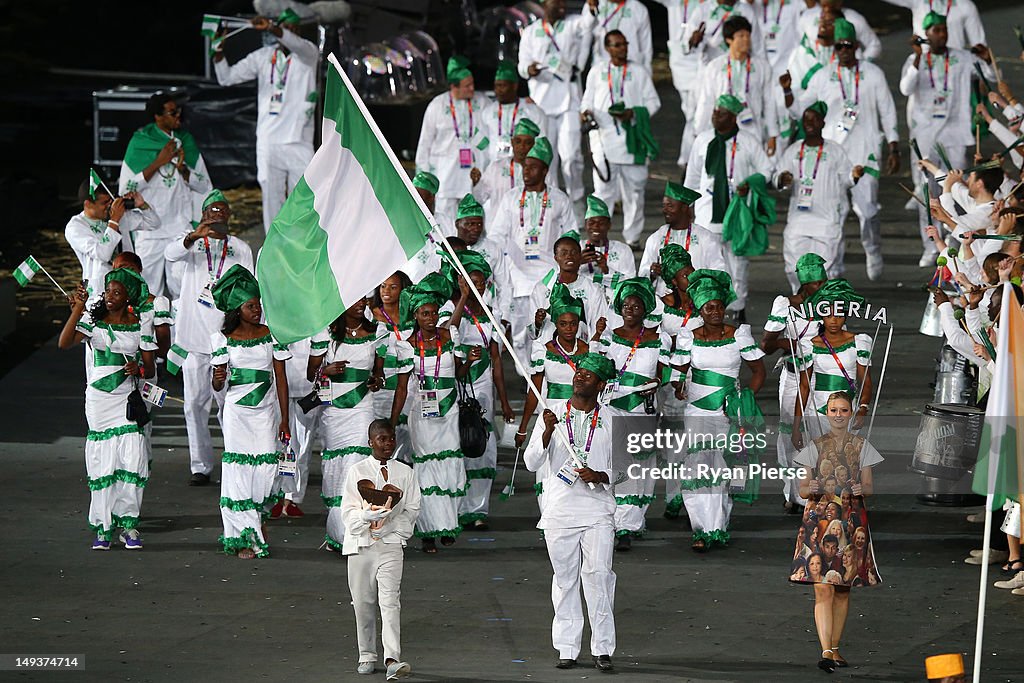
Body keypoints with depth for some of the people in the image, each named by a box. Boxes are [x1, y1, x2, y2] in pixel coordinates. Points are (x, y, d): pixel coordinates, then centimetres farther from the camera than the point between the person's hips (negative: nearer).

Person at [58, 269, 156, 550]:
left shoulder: (140, 326, 5)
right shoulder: (93, 322, 3)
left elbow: (150, 368, 7)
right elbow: (64, 343, -13)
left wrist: (139, 369, -16)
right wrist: (77, 310, -21)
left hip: (128, 398, 0)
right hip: (98, 398, 0)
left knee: (133, 460, -10)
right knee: (102, 461, -2)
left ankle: (128, 522, 1)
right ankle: (103, 527, 5)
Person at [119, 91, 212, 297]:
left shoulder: (186, 142, 8)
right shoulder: (140, 143, -2)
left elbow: (205, 187, 10)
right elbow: (125, 190, -7)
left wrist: (182, 168, -8)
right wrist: (158, 163, -12)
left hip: (181, 229, 3)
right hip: (149, 232, -3)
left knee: (183, 292, 0)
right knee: (149, 296, -3)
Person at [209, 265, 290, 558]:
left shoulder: (271, 335, 4)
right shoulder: (224, 339, 1)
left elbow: (281, 377, 6)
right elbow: (218, 384, 2)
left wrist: (284, 418, 3)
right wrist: (218, 379, -23)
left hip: (266, 412, 2)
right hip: (237, 411, -2)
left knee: (267, 467, -6)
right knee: (240, 470, -7)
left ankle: (259, 518, 22)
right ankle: (245, 539, -4)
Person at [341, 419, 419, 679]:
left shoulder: (405, 473, 7)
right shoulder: (358, 471, 5)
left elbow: (412, 510, 7)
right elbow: (348, 511, 1)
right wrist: (367, 515, -20)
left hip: (391, 544, -1)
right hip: (360, 543, 1)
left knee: (390, 600, -13)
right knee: (363, 602, 6)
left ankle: (392, 659, -21)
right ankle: (367, 656, 19)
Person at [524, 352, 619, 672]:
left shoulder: (610, 421, 6)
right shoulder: (553, 413, 7)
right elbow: (531, 463, 1)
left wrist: (600, 476, -12)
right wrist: (548, 431, -15)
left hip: (597, 510, -1)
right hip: (559, 510, 1)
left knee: (598, 576, -9)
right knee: (564, 579, 4)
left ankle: (603, 649, -4)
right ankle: (567, 649, 8)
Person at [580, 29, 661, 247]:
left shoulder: (639, 71, 7)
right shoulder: (597, 71, 11)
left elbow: (653, 102, 6)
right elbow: (588, 99, 15)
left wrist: (633, 113, -11)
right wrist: (586, 112, -8)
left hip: (632, 138, 0)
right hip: (605, 137, 0)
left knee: (634, 187, 3)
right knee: (603, 189, -3)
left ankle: (632, 236, 12)